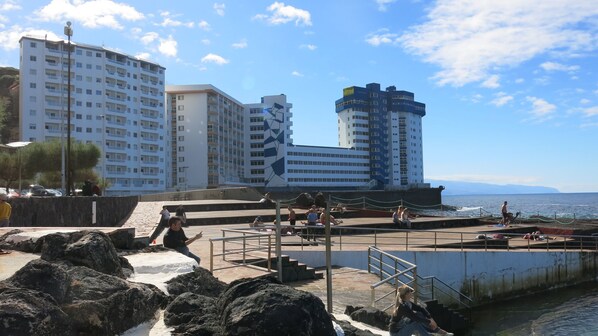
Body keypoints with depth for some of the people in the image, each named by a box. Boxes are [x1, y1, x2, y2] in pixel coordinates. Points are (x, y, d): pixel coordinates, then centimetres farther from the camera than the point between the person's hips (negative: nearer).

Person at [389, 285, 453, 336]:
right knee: (416, 322, -24)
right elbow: (415, 317, -28)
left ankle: (438, 331, -6)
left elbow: (421, 309, -1)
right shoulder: (402, 306, -26)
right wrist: (429, 322, -19)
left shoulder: (408, 303, 1)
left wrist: (431, 318, -13)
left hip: (403, 327, 8)